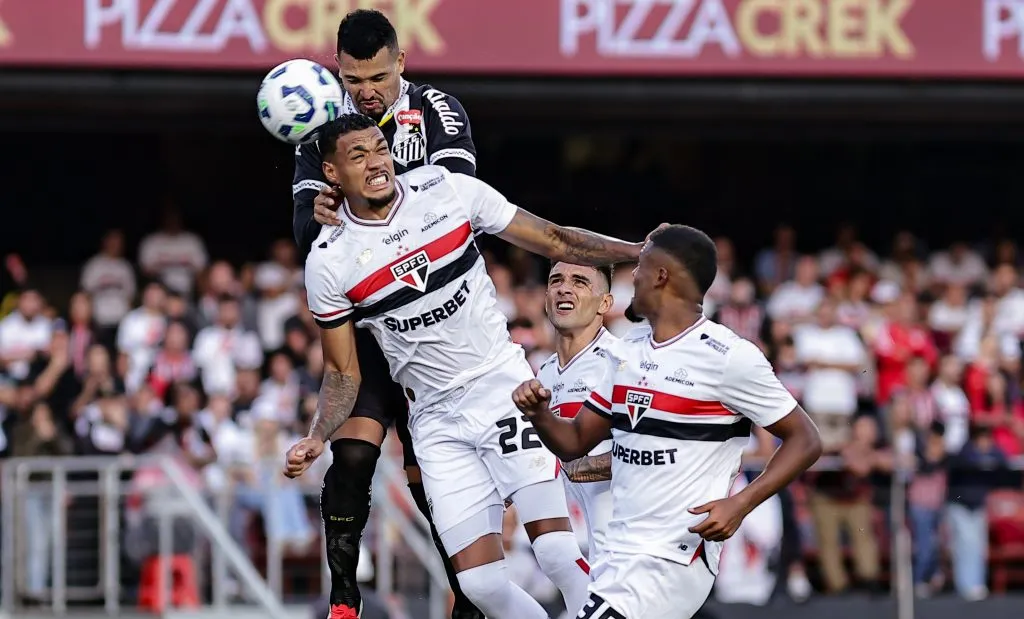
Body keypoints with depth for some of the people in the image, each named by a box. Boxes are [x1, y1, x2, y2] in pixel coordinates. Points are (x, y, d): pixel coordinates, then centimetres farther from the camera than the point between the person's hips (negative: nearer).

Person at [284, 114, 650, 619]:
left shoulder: (448, 190, -5)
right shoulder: (329, 262, -4)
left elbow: (552, 240, 4)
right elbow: (342, 373, 5)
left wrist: (641, 252, -3)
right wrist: (316, 438, -12)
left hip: (504, 386, -1)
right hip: (437, 421, 1)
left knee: (558, 554, -16)